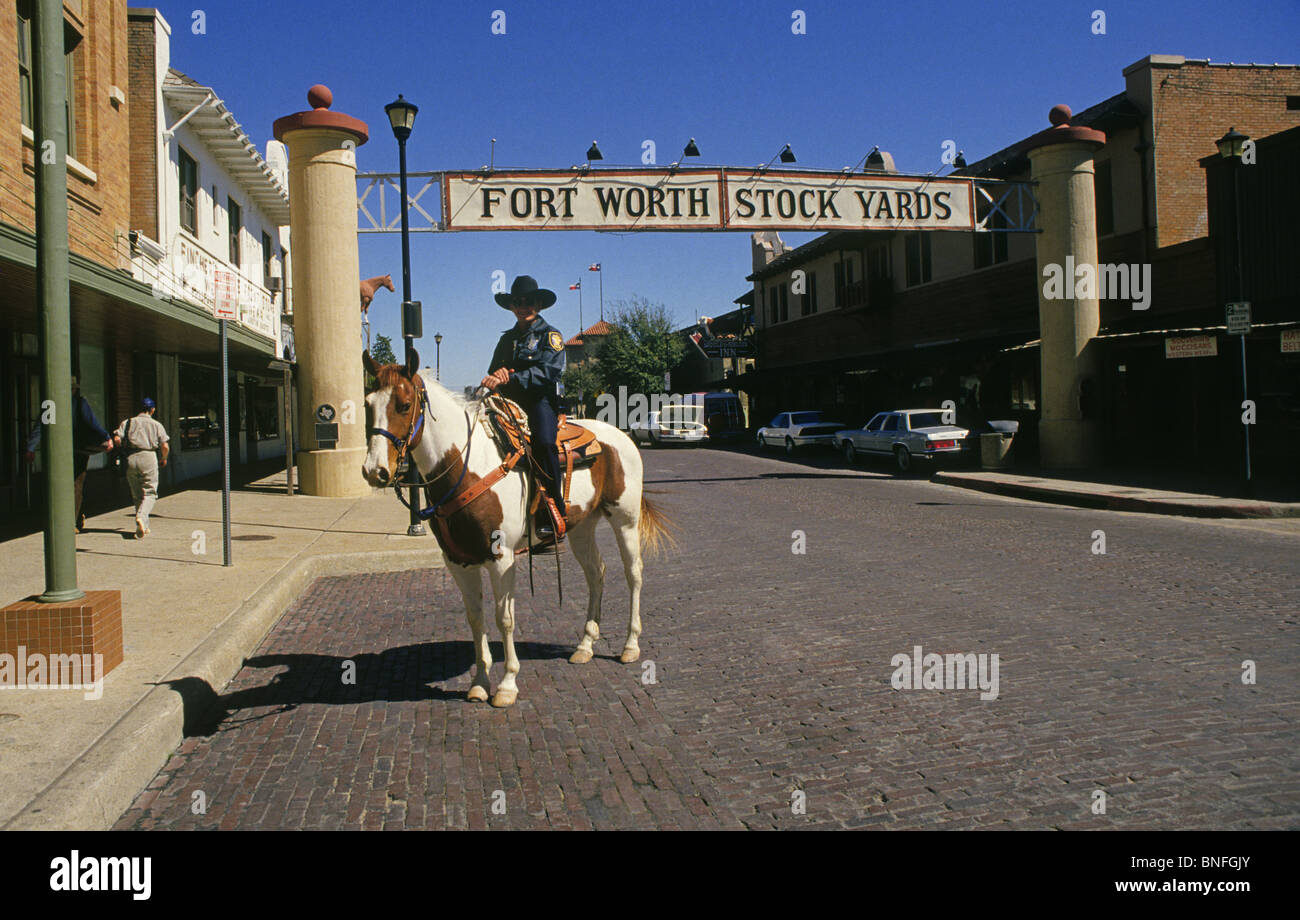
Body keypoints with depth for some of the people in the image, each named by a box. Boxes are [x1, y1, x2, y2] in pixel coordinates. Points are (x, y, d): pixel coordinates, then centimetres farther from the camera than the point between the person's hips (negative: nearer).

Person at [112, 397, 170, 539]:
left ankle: (143, 527, 12)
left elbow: (117, 439, -1)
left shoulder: (128, 422, 12)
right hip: (148, 458, -2)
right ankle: (142, 517, -26)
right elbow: (165, 446, 0)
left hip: (131, 458, 3)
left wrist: (125, 449, 17)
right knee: (150, 492, 1)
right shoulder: (156, 424, 8)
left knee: (137, 495, 12)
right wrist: (164, 459, 18)